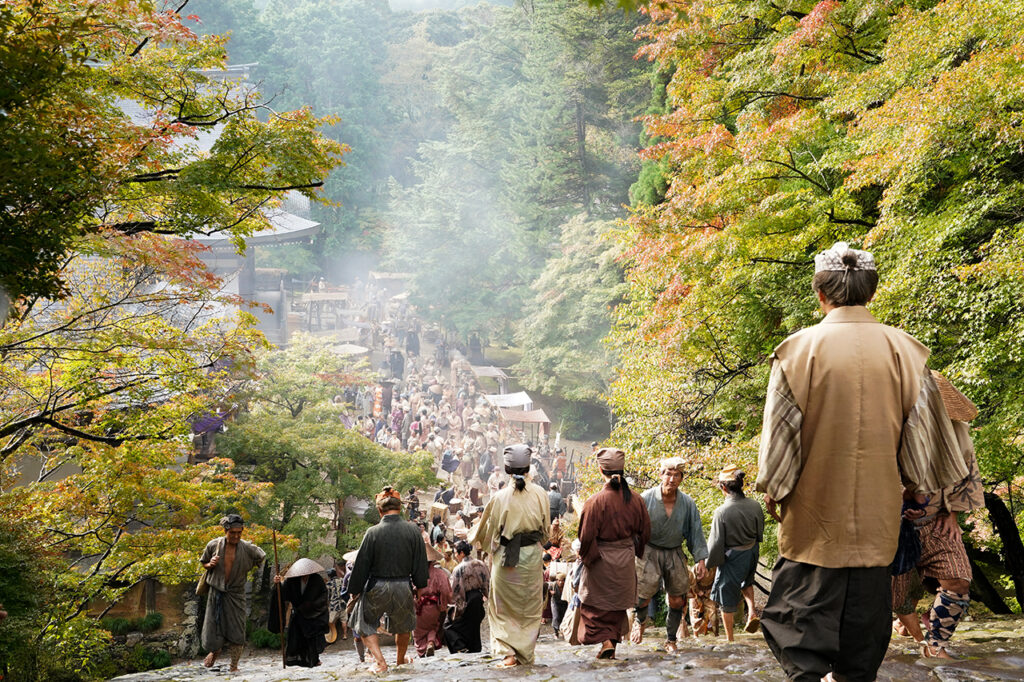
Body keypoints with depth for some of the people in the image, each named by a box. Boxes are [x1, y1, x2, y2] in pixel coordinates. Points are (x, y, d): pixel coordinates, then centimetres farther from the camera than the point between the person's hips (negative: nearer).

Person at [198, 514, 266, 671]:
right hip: (216, 592, 0)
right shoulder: (213, 545, -8)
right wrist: (210, 565, -13)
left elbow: (261, 557, 9)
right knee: (213, 629, 4)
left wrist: (249, 569, -4)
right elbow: (203, 563, 7)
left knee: (237, 632, -3)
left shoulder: (247, 548, -9)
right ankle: (215, 650, 38)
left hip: (236, 593, 0)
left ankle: (234, 667, 11)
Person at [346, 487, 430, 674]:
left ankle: (380, 662, 7)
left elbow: (361, 565, -7)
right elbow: (420, 562, 0)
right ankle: (401, 660, 44)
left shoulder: (373, 533, -15)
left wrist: (354, 590, 6)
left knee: (365, 623, 19)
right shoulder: (413, 530, -10)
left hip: (376, 588, -2)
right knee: (403, 625, 26)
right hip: (403, 587, 2)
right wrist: (420, 584, 16)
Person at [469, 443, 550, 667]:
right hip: (532, 556, 2)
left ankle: (508, 652, -4)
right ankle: (525, 655, 18)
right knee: (530, 608, 14)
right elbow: (546, 529, 6)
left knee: (503, 608, 9)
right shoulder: (540, 494, -6)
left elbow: (489, 530, 0)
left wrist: (474, 536, 21)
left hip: (506, 558, -2)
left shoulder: (500, 497, -12)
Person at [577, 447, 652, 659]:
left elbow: (587, 536, -15)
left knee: (596, 603, 10)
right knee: (618, 602, 19)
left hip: (601, 561, -4)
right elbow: (645, 532, 5)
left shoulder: (595, 501, -19)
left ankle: (605, 640, -3)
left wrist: (586, 557, 1)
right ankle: (613, 639, 23)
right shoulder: (635, 499, -5)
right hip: (626, 560, 4)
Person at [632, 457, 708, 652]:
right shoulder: (646, 498, -12)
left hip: (674, 553, 3)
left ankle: (671, 640, 23)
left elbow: (695, 531, 3)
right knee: (644, 592, -7)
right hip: (649, 551, -3)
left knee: (677, 600, 4)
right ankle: (640, 621, 28)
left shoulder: (687, 503, -3)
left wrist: (700, 559, -2)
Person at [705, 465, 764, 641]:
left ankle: (729, 639, 24)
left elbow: (716, 543, -17)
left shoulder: (722, 512, -26)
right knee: (746, 581, 37)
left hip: (732, 558, -5)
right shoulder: (755, 506, -11)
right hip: (752, 554, 5)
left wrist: (710, 564, -1)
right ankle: (752, 612, 19)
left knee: (728, 599, 13)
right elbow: (760, 534, 5)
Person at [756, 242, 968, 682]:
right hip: (878, 507, 3)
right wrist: (918, 484, 18)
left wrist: (771, 488, 6)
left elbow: (779, 428, -6)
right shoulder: (903, 349, -2)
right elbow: (922, 426, 4)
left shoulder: (799, 349, -9)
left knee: (805, 601, 3)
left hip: (814, 506, -2)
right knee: (865, 606, 12)